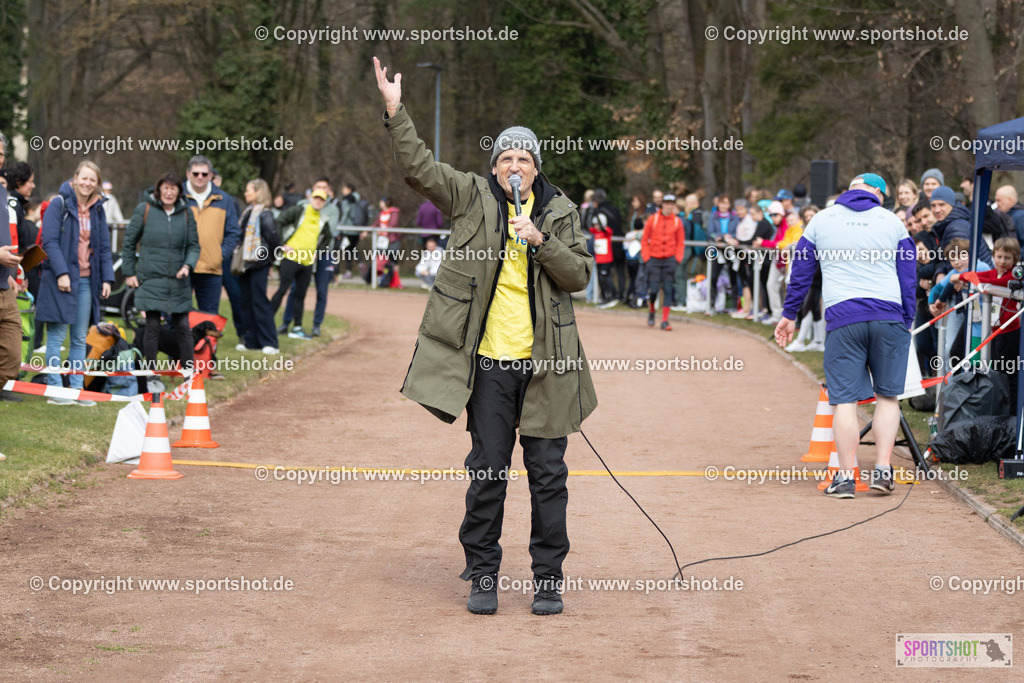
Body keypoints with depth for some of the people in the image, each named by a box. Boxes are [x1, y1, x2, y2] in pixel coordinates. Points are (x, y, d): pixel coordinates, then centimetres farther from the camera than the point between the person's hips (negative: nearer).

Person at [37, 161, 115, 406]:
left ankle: (77, 389, 11)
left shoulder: (97, 210, 12)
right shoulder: (59, 204, -5)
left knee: (80, 338, 7)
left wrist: (107, 278, 8)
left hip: (87, 280, 6)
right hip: (61, 279, -6)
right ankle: (55, 390, -1)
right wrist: (61, 272, -18)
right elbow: (50, 241, -11)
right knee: (56, 336, -3)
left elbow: (104, 247, 17)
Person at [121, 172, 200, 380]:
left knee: (183, 328, 3)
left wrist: (188, 265, -9)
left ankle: (189, 371, 10)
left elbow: (193, 245, 10)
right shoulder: (144, 209, 1)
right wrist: (129, 273, 4)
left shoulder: (186, 213, 7)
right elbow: (129, 242, 6)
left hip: (178, 282, 2)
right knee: (152, 326, -1)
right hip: (150, 279, -2)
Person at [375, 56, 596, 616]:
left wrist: (541, 241, -13)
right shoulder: (473, 198, 4)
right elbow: (419, 168, -1)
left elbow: (580, 276, 1)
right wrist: (395, 110, -9)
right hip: (489, 363, -1)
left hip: (545, 361, 1)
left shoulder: (560, 212, 7)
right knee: (486, 472, 3)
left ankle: (548, 580, 12)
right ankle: (483, 575, 14)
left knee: (548, 474, 3)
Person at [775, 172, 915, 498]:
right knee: (887, 396, 11)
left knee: (845, 399, 0)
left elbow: (801, 271, 14)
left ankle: (846, 476, -3)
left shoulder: (821, 220, 12)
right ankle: (883, 469, 3)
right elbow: (909, 278, 10)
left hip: (843, 317, -1)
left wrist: (789, 315, 22)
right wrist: (907, 324, 15)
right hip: (889, 317, 1)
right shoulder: (893, 222, 11)